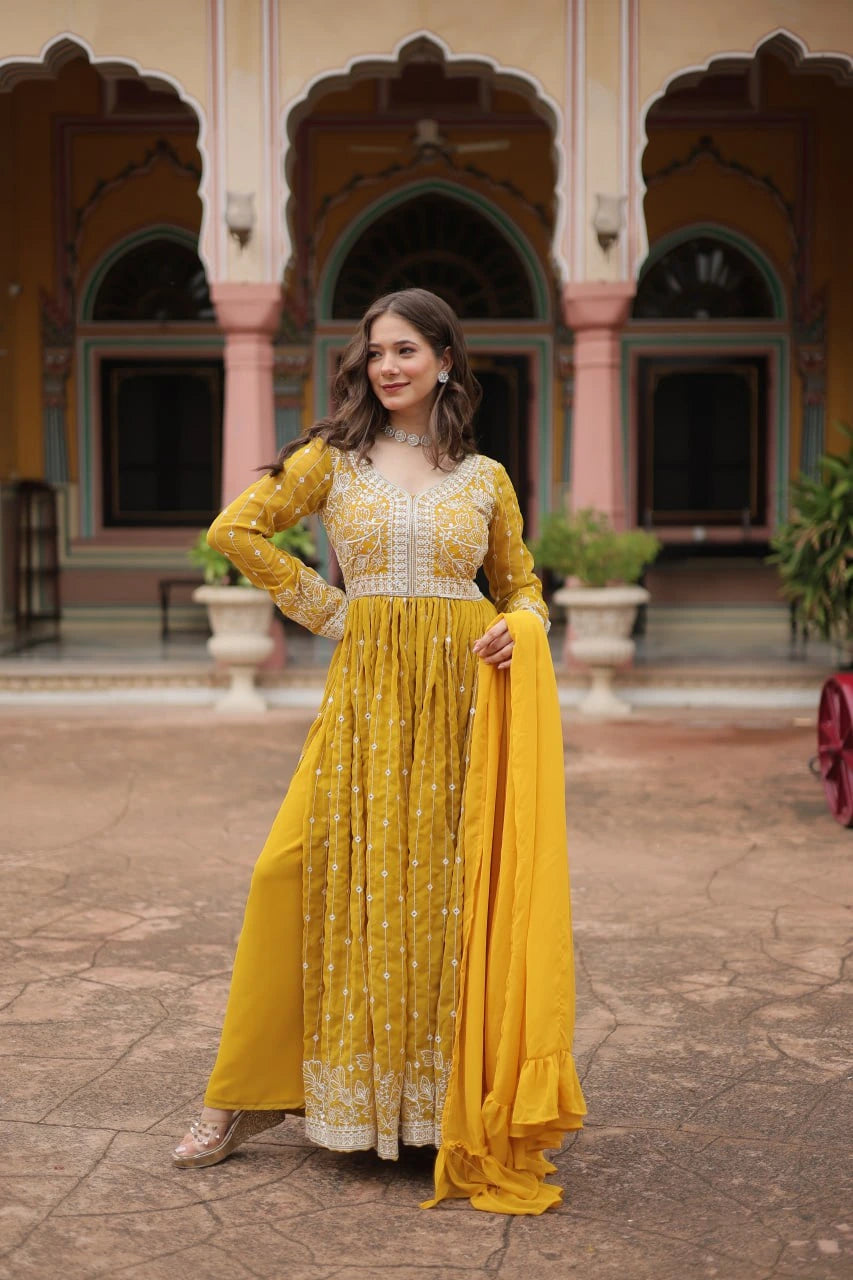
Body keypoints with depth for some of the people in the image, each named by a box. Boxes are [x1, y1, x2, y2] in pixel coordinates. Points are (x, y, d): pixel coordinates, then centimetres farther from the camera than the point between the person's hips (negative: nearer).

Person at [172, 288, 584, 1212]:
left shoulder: (485, 478, 10)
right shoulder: (333, 459, 6)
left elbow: (521, 583, 17)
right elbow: (235, 529, 6)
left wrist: (520, 628, -6)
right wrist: (325, 608, 2)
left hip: (463, 692, 1)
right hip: (366, 689, -1)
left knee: (452, 887, 1)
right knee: (299, 869, -7)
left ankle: (450, 1095, 16)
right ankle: (246, 1097, 6)